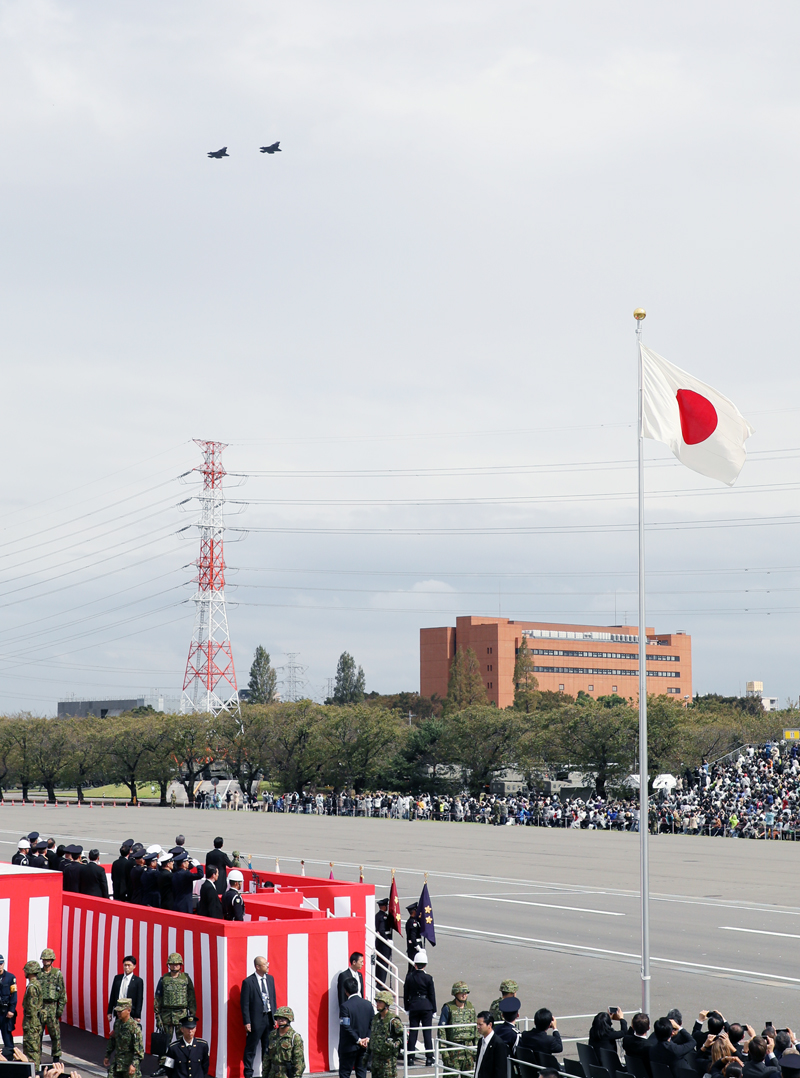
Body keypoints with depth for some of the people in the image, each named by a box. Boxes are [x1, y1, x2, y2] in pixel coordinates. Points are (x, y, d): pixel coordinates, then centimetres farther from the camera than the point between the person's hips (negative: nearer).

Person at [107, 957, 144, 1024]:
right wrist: (109, 1012, 9)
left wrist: (137, 1016, -8)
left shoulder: (138, 981, -3)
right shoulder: (117, 978, 9)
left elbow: (139, 1000, -4)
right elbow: (112, 995, 12)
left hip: (130, 1014, -3)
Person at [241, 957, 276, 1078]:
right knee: (251, 1048, 1)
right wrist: (247, 1022, -13)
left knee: (268, 1048, 12)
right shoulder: (248, 982, -11)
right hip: (256, 1020, -6)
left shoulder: (270, 978, 8)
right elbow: (244, 1003, -9)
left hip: (269, 1018, 6)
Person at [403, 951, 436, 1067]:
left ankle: (410, 1058, 7)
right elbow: (432, 995, -2)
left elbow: (406, 994, 3)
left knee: (412, 1032, 6)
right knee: (427, 1032, 3)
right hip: (426, 1007, -1)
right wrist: (433, 1010, 7)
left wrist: (407, 1008, 13)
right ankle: (429, 1059, 2)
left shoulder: (409, 977, -4)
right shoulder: (428, 978, -7)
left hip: (413, 1006, 1)